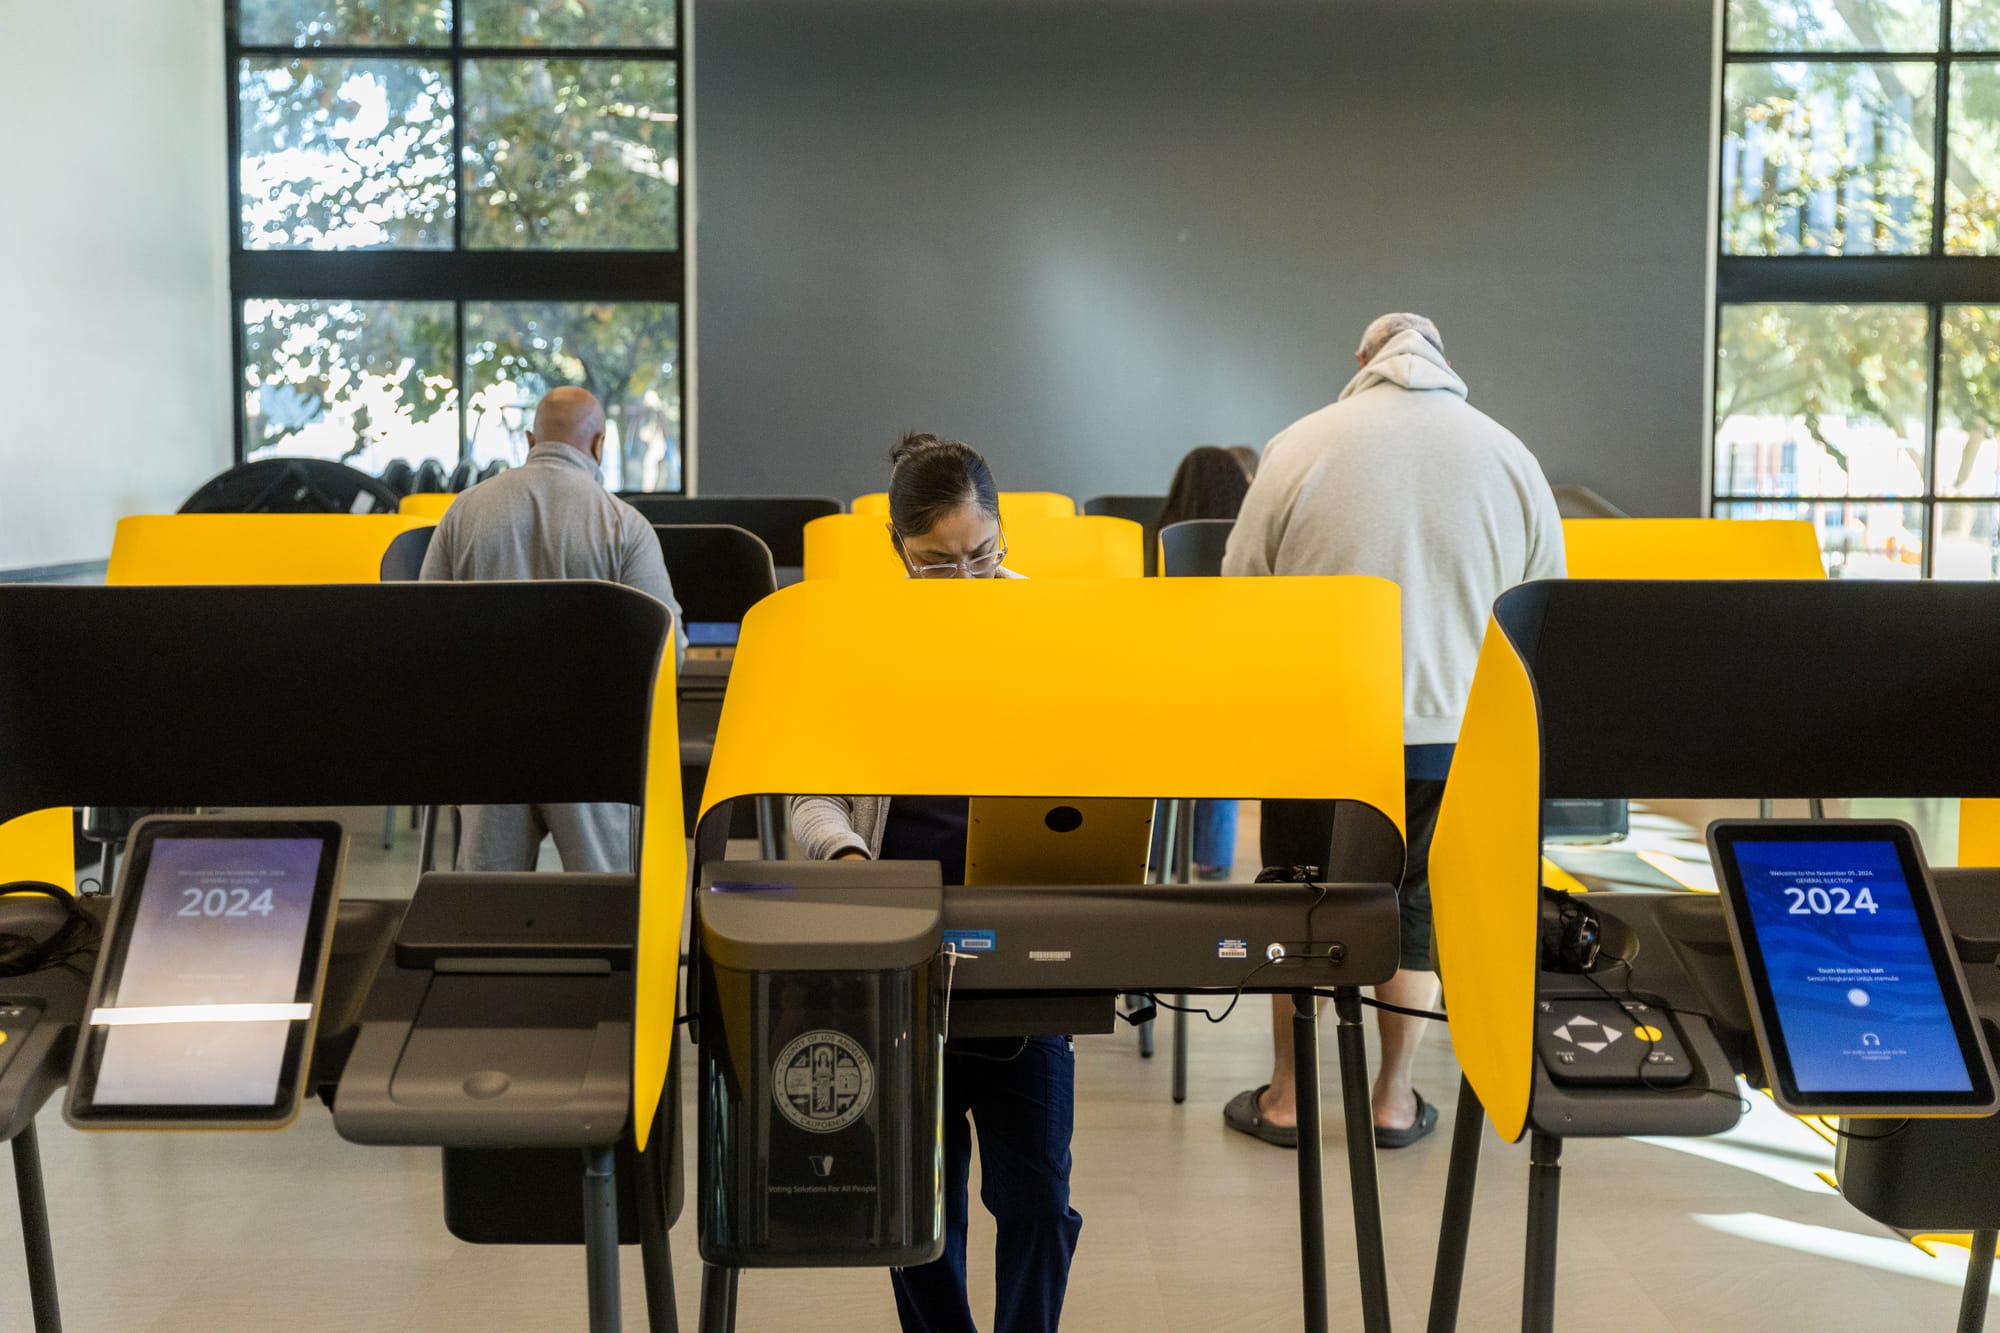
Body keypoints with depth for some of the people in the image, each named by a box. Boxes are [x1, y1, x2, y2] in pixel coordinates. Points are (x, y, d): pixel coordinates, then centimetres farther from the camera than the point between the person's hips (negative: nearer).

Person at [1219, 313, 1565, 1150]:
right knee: (1416, 907, 16)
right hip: (1450, 732, 2)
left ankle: (1286, 1097, 22)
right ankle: (1395, 1098, 25)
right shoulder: (1511, 458, 1)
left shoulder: (1302, 446, -5)